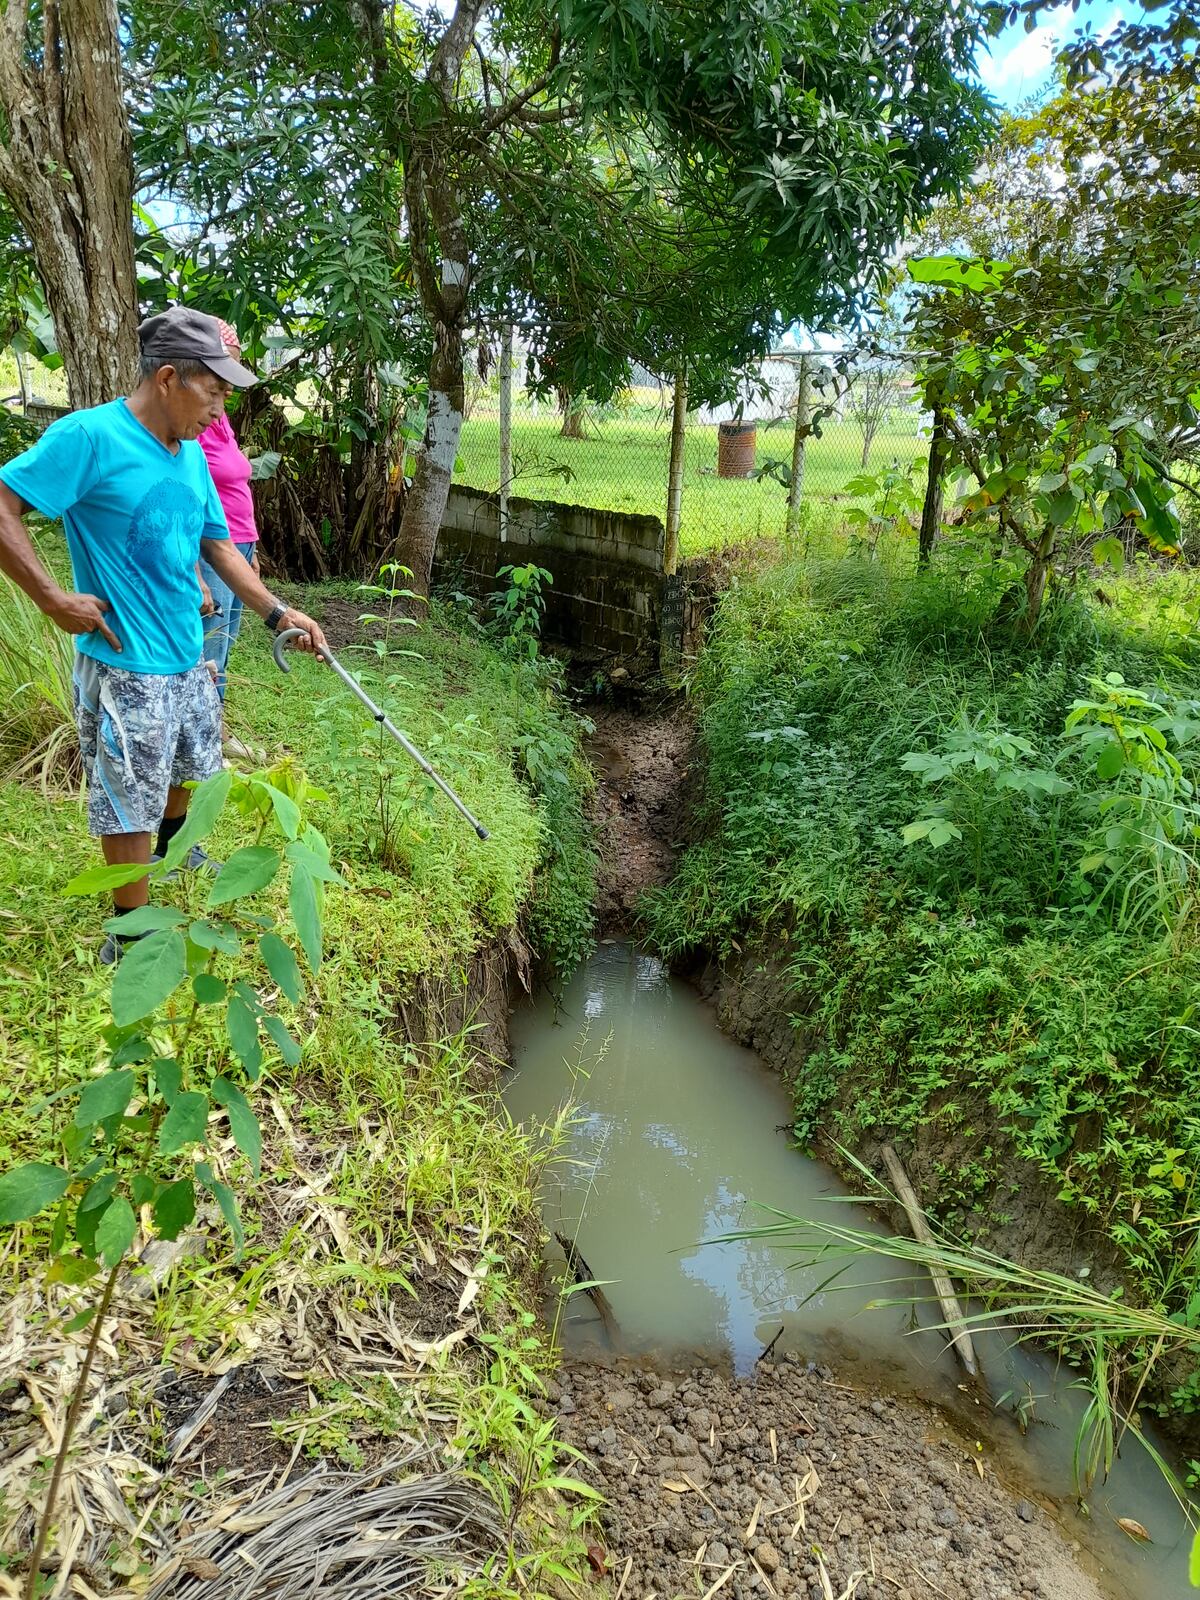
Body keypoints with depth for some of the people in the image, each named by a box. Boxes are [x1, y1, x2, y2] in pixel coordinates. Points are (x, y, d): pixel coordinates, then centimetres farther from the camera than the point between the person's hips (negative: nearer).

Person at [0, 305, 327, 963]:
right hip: (126, 668, -8)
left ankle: (171, 850, 55)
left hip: (188, 657, 8)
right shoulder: (89, 435, -18)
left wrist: (278, 612, 7)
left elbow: (217, 545, 13)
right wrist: (55, 599, -20)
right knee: (131, 803, 3)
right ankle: (132, 940, 19)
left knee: (190, 767, 26)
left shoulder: (192, 453, 6)